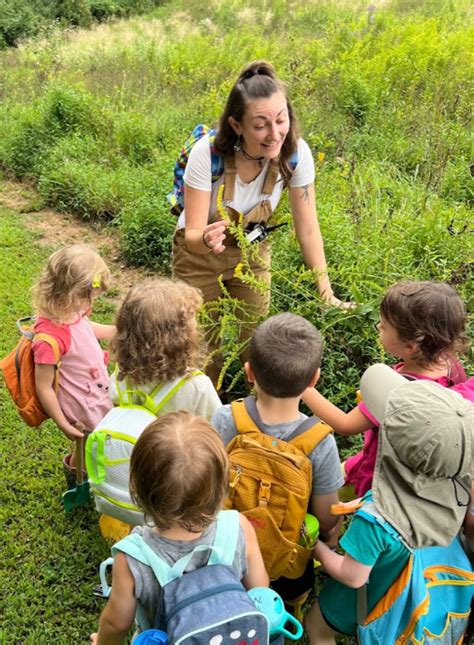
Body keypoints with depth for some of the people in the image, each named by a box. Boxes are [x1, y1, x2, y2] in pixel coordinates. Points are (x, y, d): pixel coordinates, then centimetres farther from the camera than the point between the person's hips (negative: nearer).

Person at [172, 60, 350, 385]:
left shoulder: (296, 153, -24)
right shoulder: (208, 153, -32)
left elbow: (308, 229, -16)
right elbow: (192, 235, -29)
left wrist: (327, 294, -21)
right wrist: (206, 239, -53)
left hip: (252, 252, 2)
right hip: (199, 253, -2)